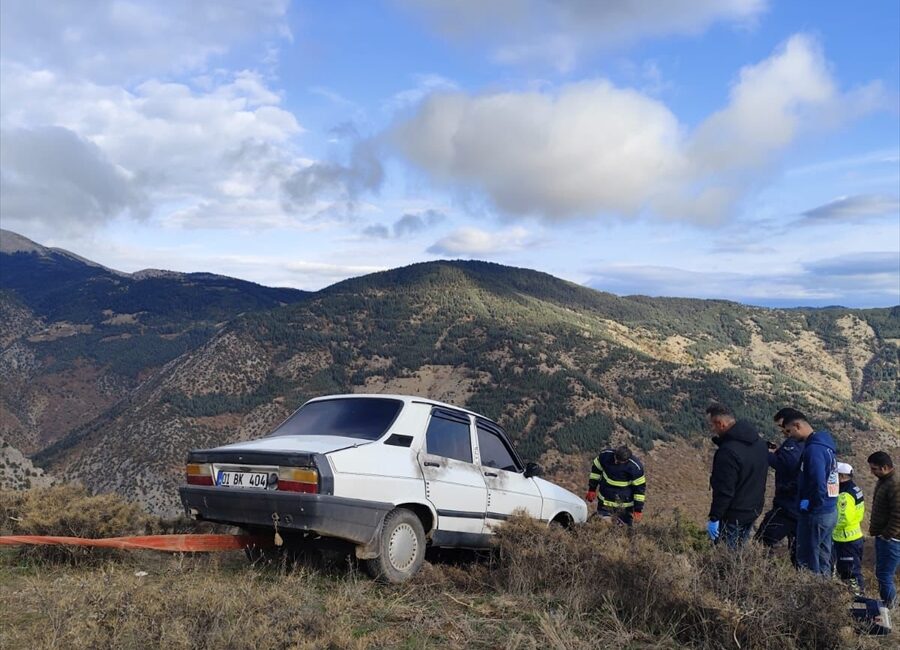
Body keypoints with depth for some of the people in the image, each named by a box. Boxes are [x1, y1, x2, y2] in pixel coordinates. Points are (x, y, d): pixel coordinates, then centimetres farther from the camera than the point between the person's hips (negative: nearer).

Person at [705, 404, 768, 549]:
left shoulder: (728, 451, -27)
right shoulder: (758, 441, 3)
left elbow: (724, 490, -26)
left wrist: (714, 518, -18)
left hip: (733, 516, -9)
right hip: (755, 509, 9)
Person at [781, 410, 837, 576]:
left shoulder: (813, 449, -20)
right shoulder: (825, 445, 11)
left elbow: (818, 484, -27)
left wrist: (807, 504, -15)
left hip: (815, 515, -9)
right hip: (830, 512, 10)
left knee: (807, 562, 0)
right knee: (822, 560, 17)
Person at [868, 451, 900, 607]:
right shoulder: (883, 481, 11)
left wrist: (886, 535, -17)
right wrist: (875, 530, 18)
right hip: (882, 537, 10)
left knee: (884, 576, -6)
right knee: (881, 574, 17)